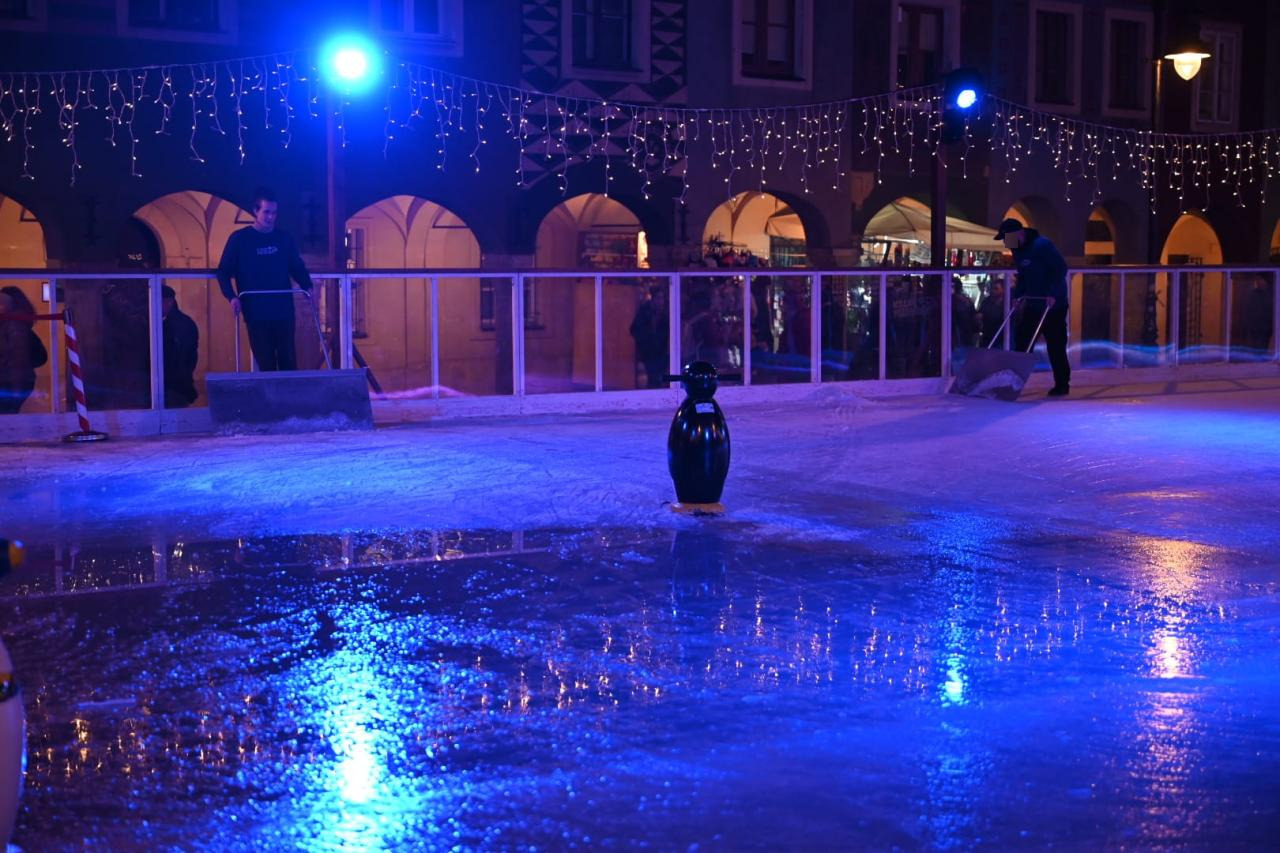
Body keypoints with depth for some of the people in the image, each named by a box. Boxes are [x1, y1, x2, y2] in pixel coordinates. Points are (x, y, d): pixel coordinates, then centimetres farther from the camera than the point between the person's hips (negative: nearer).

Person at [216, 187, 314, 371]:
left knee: (288, 360, 2)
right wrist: (232, 297, -13)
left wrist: (307, 287, 2)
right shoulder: (239, 239, 0)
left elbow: (298, 267, 20)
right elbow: (224, 272, 2)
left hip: (284, 311, 2)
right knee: (265, 363, -1)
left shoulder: (284, 238, 9)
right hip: (256, 314, -2)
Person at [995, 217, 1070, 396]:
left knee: (1055, 345, -3)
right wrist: (1018, 295, 4)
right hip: (1033, 304, 8)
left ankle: (1062, 385, 5)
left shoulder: (1042, 245, -19)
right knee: (1022, 341, 5)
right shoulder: (1017, 250, 8)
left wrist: (1053, 294, -26)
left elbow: (1061, 269, -21)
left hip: (1053, 304, -8)